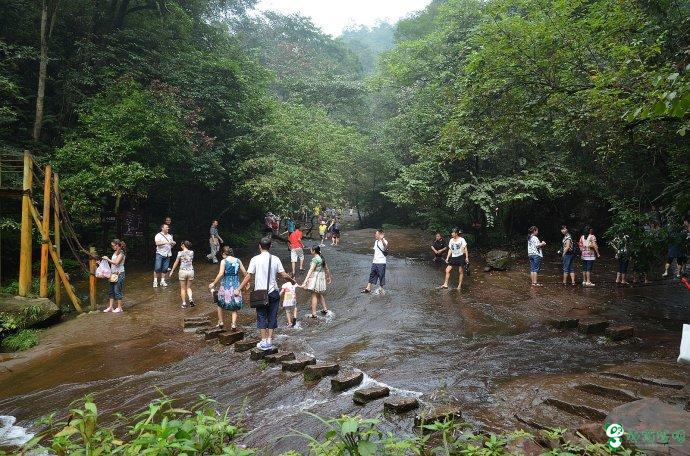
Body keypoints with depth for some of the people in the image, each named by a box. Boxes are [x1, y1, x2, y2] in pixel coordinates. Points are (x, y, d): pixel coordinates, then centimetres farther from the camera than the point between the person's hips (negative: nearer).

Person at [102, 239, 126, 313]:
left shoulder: (121, 253, -14)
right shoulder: (114, 253, 11)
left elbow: (116, 263, -24)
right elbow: (112, 262, 13)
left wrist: (108, 259, -18)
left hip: (119, 274, -8)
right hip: (113, 274, 8)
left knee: (117, 291, -2)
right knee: (111, 291, 11)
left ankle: (119, 308, 7)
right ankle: (110, 307, 19)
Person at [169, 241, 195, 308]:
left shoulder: (180, 253, -7)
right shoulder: (192, 252, 0)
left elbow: (176, 263, -1)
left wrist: (171, 271, 10)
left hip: (183, 271, -2)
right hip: (191, 271, 2)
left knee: (183, 288, 11)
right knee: (188, 288, 16)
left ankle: (184, 303, 11)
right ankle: (191, 299, -8)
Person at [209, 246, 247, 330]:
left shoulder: (224, 261, -7)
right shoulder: (238, 261, 3)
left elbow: (220, 274, -17)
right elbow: (245, 273, 4)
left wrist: (213, 284, -10)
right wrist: (244, 284, 18)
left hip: (226, 286, -3)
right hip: (236, 286, 3)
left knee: (220, 304, 20)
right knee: (234, 308, 11)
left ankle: (220, 323, 26)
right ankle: (233, 324, -2)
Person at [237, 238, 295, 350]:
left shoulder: (255, 259, -6)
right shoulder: (275, 259, -2)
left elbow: (248, 276, -9)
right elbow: (284, 275, -3)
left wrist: (239, 289, -2)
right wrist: (292, 281, 16)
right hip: (273, 292, 1)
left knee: (262, 316, 7)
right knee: (272, 316, 10)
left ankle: (264, 342, 6)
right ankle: (270, 341, 12)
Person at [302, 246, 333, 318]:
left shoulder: (315, 259, -18)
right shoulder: (322, 258, 8)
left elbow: (311, 270, -26)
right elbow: (326, 268, 16)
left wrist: (305, 281, -30)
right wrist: (329, 277, 29)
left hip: (316, 277, -9)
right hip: (321, 276, 9)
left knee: (314, 295, -2)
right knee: (320, 294, 22)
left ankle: (314, 313, 1)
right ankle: (325, 309, 29)